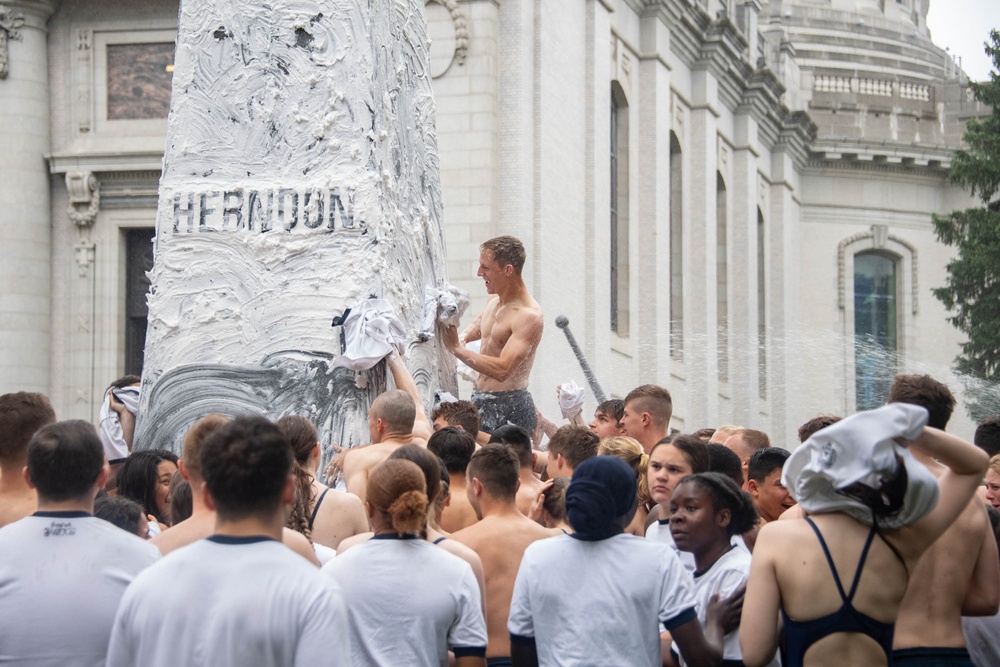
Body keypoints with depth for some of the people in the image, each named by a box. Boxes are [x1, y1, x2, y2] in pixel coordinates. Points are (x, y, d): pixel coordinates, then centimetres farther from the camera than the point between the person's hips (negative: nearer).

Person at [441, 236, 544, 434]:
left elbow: (502, 370, -28)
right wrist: (463, 336, 13)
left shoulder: (529, 316, -18)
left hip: (509, 406, -9)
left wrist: (457, 349, -28)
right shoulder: (495, 301, 10)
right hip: (481, 400, 9)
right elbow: (480, 323, 36)